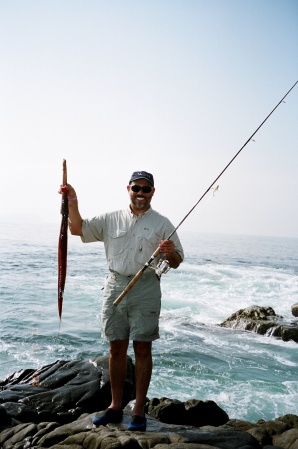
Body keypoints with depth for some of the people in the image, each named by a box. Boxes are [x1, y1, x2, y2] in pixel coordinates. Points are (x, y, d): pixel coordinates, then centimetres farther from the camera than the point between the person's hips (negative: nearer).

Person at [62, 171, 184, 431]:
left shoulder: (162, 224, 4)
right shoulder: (111, 219, 11)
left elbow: (176, 262, 4)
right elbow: (78, 229, 10)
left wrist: (170, 252, -18)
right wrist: (72, 202, -2)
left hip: (146, 289, -2)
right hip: (115, 286, 3)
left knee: (142, 349, 0)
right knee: (117, 348, 8)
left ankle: (139, 410, 9)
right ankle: (116, 406, 19)